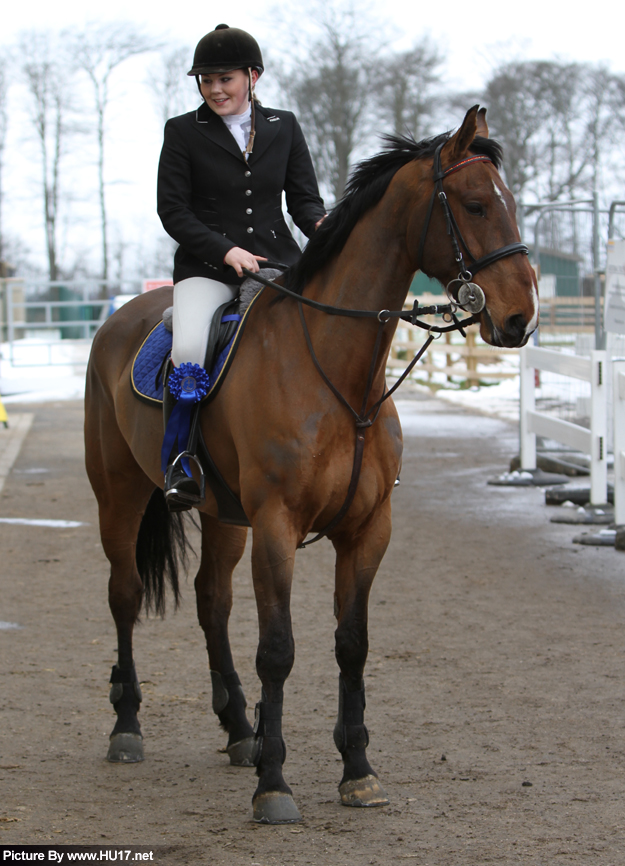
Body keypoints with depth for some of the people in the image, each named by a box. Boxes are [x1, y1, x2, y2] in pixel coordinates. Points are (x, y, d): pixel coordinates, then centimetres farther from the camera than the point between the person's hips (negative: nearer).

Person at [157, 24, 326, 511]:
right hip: (207, 265, -3)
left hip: (278, 260, 3)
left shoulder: (284, 127, 12)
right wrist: (226, 250, -15)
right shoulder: (183, 132, 4)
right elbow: (173, 211, -1)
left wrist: (323, 228, -15)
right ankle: (181, 462, -21)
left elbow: (304, 199, 10)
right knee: (189, 349, -31)